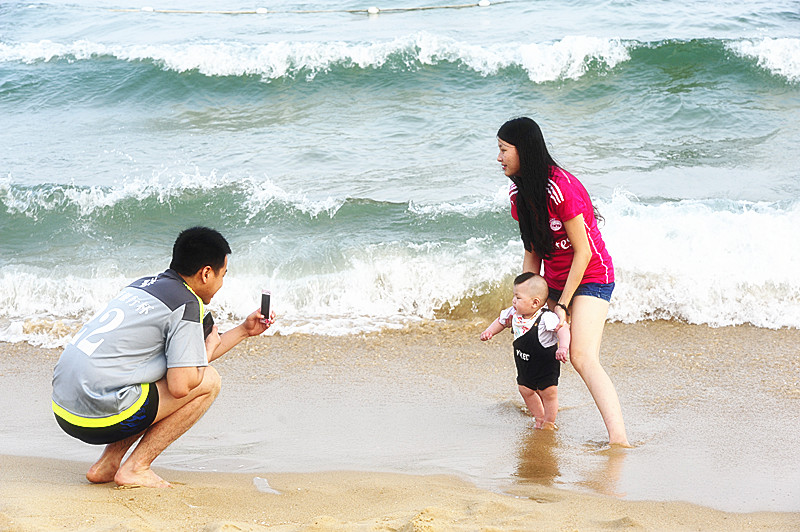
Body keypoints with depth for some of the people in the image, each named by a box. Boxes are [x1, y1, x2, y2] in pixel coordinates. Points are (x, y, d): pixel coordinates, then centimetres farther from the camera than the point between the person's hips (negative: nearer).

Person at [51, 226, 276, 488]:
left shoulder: (144, 285, 19)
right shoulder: (187, 304, -8)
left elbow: (181, 361, 30)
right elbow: (180, 386, -13)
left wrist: (244, 330, 34)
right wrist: (210, 347, 6)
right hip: (99, 420, -9)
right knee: (209, 381, 3)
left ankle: (106, 466, 17)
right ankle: (135, 469, 0)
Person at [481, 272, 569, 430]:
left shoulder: (546, 318, -30)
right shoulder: (513, 314, -10)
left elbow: (562, 329, -35)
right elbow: (501, 321, 8)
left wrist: (563, 347, -49)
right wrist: (489, 331, -7)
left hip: (546, 365, -7)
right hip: (525, 366, 7)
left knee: (548, 393, 0)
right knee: (526, 390, 16)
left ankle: (549, 422, 20)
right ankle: (539, 419, 35)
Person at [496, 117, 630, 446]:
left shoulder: (560, 188, -24)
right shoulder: (519, 192, 2)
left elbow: (583, 252, -20)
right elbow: (533, 252, 8)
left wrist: (563, 305, -17)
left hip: (591, 278, -8)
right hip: (555, 280, 8)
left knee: (583, 358, -23)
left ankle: (619, 438, -30)